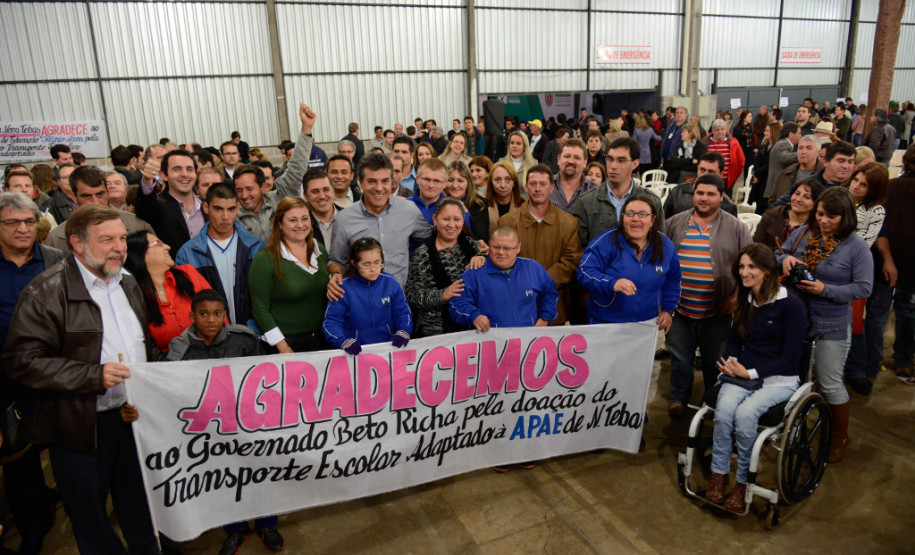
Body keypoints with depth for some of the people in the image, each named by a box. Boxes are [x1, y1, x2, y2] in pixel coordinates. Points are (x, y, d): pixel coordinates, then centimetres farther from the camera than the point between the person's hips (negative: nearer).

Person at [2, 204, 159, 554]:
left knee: (139, 509, 22)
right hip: (81, 425, -6)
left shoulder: (128, 283, 8)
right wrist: (94, 376, -25)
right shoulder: (45, 292, -14)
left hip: (134, 416, 6)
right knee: (90, 520, 13)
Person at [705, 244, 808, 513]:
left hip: (778, 379, -4)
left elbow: (791, 357, -10)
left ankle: (743, 483, -12)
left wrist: (750, 372, -16)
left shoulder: (792, 305, -9)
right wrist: (730, 363, -1)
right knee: (724, 408, -27)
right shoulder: (744, 301, 10)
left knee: (745, 413, -31)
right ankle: (718, 475, -13)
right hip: (742, 373, 4)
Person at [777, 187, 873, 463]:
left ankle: (840, 437, 29)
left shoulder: (856, 246, -11)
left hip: (831, 326, -4)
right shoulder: (803, 233, 0)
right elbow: (779, 255, 11)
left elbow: (863, 287, -12)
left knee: (830, 383, 6)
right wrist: (784, 259, -13)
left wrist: (826, 289, -23)